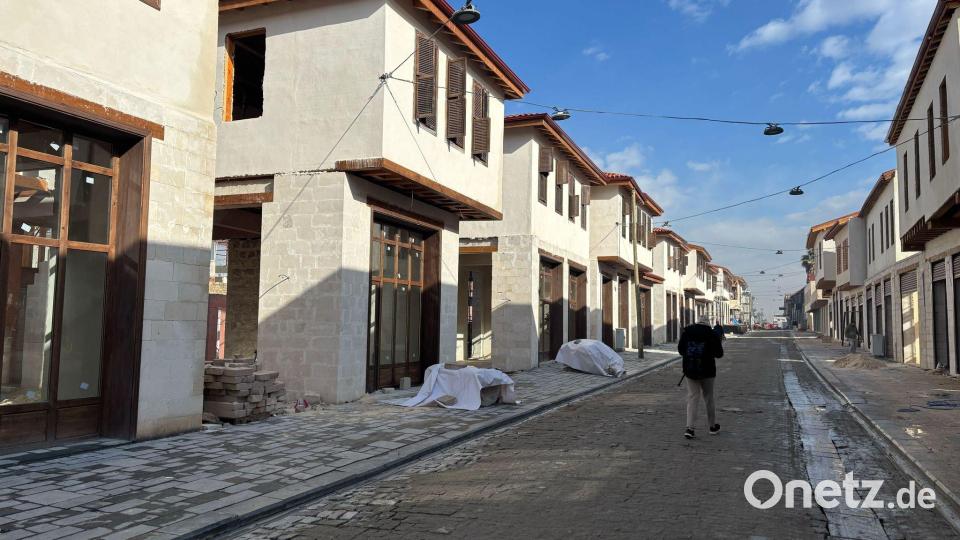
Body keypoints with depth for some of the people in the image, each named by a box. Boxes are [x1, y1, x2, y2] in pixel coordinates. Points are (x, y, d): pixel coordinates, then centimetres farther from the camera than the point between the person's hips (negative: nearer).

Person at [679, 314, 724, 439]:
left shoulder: (687, 332, 2)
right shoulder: (712, 334, -6)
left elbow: (680, 350, 8)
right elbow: (719, 354, -2)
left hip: (690, 371, 2)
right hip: (707, 371, -2)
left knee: (692, 398, 3)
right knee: (709, 398, 13)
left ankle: (689, 428, -8)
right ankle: (712, 426, 26)